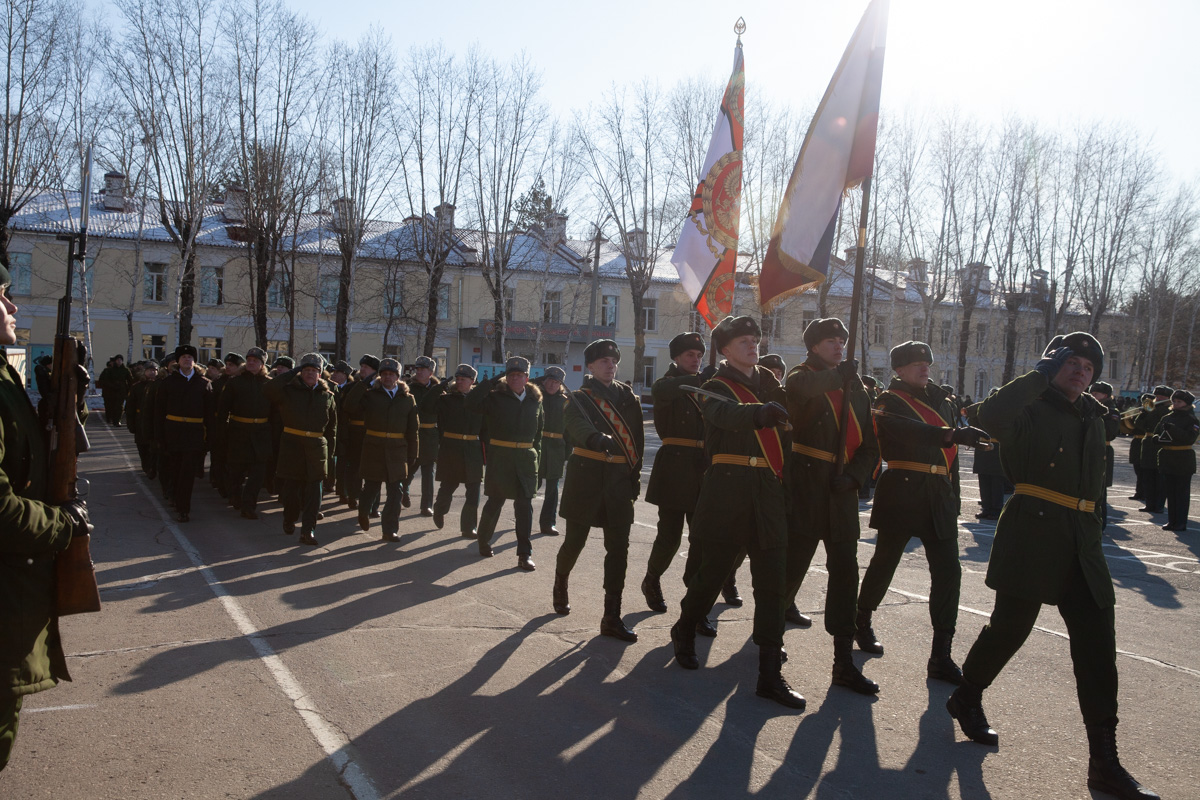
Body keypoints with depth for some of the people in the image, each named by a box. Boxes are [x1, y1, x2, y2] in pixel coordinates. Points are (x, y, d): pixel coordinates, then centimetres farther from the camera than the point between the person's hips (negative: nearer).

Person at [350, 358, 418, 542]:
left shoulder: (408, 399, 7)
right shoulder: (370, 395, 4)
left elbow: (412, 431, 8)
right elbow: (351, 408, -12)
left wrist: (412, 456, 5)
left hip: (397, 452, 1)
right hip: (373, 450, -1)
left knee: (395, 492, 1)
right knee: (371, 487, 10)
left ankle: (390, 530, 8)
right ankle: (363, 512, 36)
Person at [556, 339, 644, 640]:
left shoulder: (626, 394, 12)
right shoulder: (580, 398, -2)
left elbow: (636, 436, 15)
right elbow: (577, 424, -25)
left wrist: (635, 472, 8)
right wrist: (598, 439, -46)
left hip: (620, 478, 4)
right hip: (587, 475, -3)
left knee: (619, 547, -1)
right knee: (575, 540, 5)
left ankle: (612, 617, 3)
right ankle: (560, 587, 37)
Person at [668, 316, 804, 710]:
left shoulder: (768, 379, 16)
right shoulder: (717, 387, -3)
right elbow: (727, 414, -27)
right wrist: (763, 412, -46)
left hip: (770, 493, 5)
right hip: (730, 491, -5)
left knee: (772, 582, 1)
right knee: (712, 571, 6)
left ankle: (770, 674, 4)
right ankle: (684, 632, 34)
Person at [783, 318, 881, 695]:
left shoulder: (855, 388, 14)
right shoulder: (800, 378, 0)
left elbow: (869, 446, 11)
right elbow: (805, 389, -29)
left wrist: (854, 475, -4)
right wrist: (840, 373, -24)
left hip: (843, 493, 5)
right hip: (806, 490, -4)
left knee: (845, 572, 2)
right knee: (793, 564, 2)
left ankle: (844, 662, 6)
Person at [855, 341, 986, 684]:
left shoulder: (942, 400, 17)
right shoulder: (890, 401, -3)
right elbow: (908, 431, -26)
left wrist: (953, 496, 16)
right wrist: (954, 434, -40)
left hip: (939, 497, 5)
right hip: (902, 492, -5)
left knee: (948, 570, -3)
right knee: (884, 562, 7)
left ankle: (941, 656, 0)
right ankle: (862, 622, 32)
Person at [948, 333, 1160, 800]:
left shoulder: (1093, 417, 18)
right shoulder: (1032, 409, -3)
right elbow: (991, 416, -26)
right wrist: (1042, 374, -21)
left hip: (1081, 542, 6)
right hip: (1033, 531, -6)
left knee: (1097, 646, 1)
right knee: (1010, 627, 2)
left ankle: (1104, 761, 5)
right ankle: (967, 699, 29)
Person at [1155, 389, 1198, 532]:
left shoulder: (1191, 420, -5)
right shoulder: (1166, 418, 11)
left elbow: (1190, 438, -18)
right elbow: (1156, 434, 15)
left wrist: (1172, 429, -25)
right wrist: (1159, 440, -8)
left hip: (1183, 460, -5)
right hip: (1167, 460, 5)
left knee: (1182, 492, -1)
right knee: (1169, 492, 9)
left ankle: (1181, 523, 2)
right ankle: (1172, 521, 16)